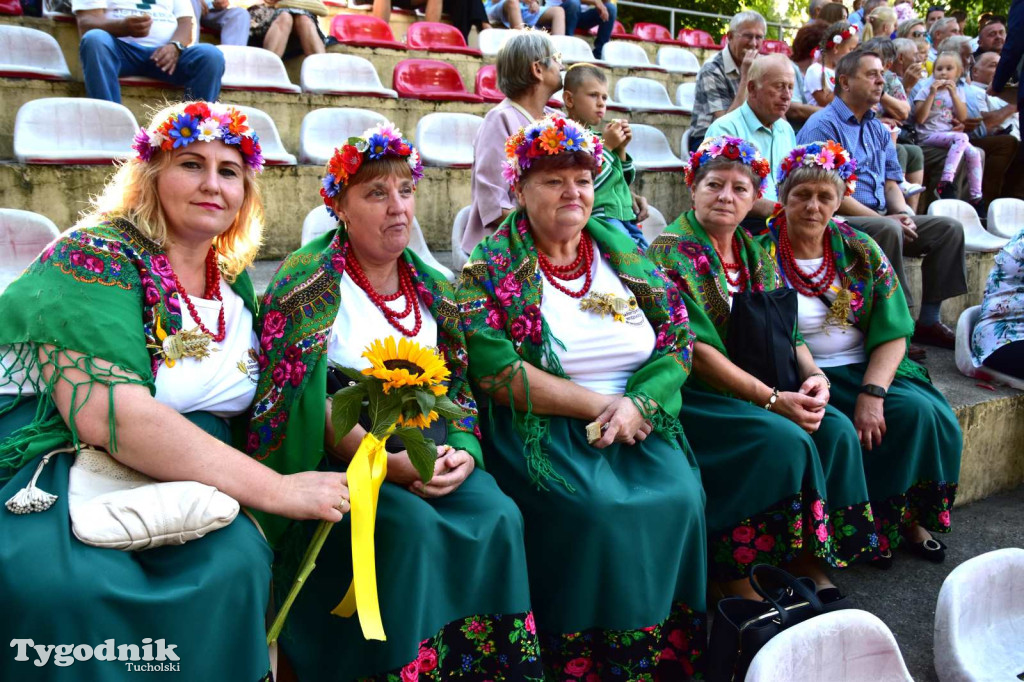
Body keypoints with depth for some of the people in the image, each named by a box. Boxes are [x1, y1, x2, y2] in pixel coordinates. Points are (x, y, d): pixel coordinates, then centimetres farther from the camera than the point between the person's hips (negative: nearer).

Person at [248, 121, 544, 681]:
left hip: (431, 453, 5)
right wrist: (385, 461, -19)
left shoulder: (434, 289, 13)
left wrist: (463, 450, -8)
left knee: (497, 517, -19)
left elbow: (459, 385, 12)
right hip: (338, 461, -4)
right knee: (411, 526, -29)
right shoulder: (306, 281, -4)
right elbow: (303, 397, -12)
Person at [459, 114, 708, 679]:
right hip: (541, 427, -3)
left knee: (680, 497, -20)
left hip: (639, 421, 4)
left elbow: (677, 340, 8)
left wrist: (639, 403, -12)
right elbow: (492, 367, -13)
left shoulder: (623, 252, 13)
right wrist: (598, 404, -14)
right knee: (595, 509, -27)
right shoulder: (491, 266, 0)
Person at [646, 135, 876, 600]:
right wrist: (771, 399, -21)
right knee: (785, 439, -26)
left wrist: (812, 376, -12)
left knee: (836, 429, -13)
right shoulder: (670, 251, -9)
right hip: (693, 392, -7)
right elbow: (695, 349, -17)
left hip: (755, 383, 7)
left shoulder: (754, 253, 14)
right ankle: (740, 591, -16)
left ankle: (811, 569, -5)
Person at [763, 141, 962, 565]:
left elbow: (893, 332, 0)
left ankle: (909, 518, 3)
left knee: (928, 413, -21)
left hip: (866, 368, 4)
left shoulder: (860, 250, 4)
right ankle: (880, 524, -3)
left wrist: (872, 394, -16)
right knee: (910, 410, -24)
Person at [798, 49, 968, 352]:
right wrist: (884, 219, -17)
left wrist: (903, 213, -5)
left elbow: (891, 183, 19)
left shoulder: (879, 130, 20)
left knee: (950, 228, -5)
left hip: (881, 218, 9)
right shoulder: (823, 126, -8)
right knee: (888, 231, -35)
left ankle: (928, 319, -1)